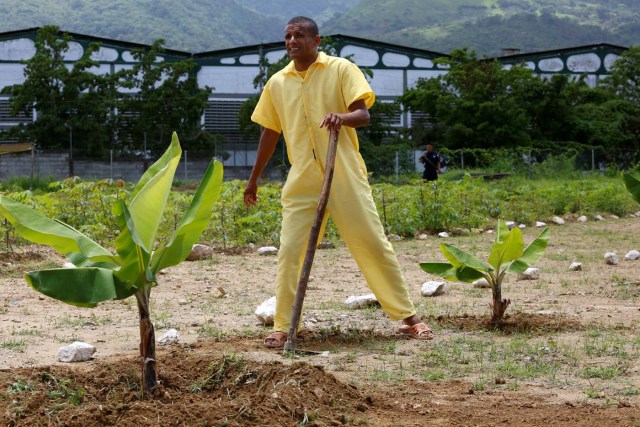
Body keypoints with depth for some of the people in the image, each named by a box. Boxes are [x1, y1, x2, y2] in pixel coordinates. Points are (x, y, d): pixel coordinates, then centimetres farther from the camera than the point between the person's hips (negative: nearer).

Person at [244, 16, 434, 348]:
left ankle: (408, 317, 10)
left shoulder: (341, 69, -1)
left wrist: (343, 117, -32)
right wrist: (253, 179, 21)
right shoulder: (277, 83, 9)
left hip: (345, 176, -3)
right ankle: (282, 327, 4)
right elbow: (269, 132, 18)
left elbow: (363, 114, -10)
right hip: (302, 181, 3)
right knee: (289, 252, -4)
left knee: (373, 244, 0)